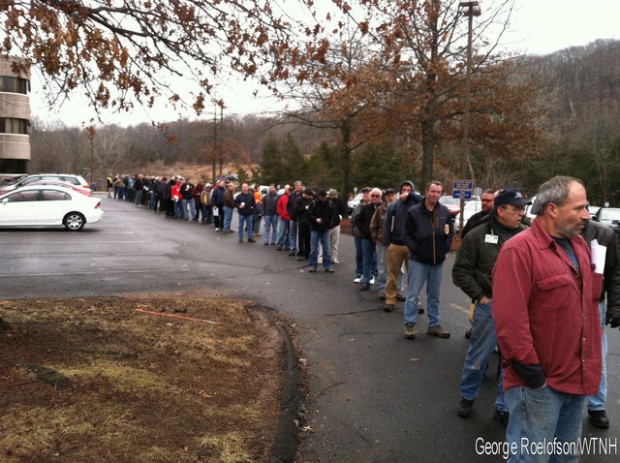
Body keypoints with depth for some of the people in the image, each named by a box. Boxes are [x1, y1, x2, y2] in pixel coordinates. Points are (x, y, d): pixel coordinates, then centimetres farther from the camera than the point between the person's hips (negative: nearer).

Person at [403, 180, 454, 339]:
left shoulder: (445, 212, 2)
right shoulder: (414, 212, -7)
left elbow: (450, 232, 12)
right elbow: (407, 234, -4)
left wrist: (445, 248, 2)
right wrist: (415, 249, -12)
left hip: (438, 260, 4)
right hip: (418, 260, -3)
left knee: (434, 295, 14)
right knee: (413, 294, 1)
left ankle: (434, 324, 23)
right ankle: (410, 324, 11)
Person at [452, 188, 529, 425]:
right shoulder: (478, 235, -5)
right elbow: (461, 271, -2)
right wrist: (480, 296, -6)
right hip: (490, 306, -2)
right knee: (479, 355, 10)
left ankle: (503, 407, 27)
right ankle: (467, 397, 34)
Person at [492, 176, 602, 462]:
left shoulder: (578, 245, 8)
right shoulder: (519, 250, -19)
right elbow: (509, 320, -23)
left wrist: (591, 361, 16)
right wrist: (530, 372, -19)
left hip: (577, 378, 8)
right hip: (540, 383, -8)